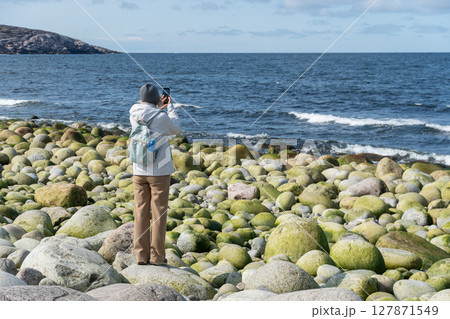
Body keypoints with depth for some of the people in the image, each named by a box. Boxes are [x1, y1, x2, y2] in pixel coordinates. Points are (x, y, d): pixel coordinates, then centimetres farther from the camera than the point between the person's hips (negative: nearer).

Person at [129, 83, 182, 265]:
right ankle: (157, 256, 6)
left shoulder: (134, 114, 1)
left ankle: (141, 255, 10)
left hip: (139, 172, 4)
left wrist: (159, 108, 25)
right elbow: (176, 130, 7)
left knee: (141, 213, 8)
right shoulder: (161, 117, -13)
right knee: (159, 214, 3)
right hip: (159, 172, -4)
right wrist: (170, 107, 15)